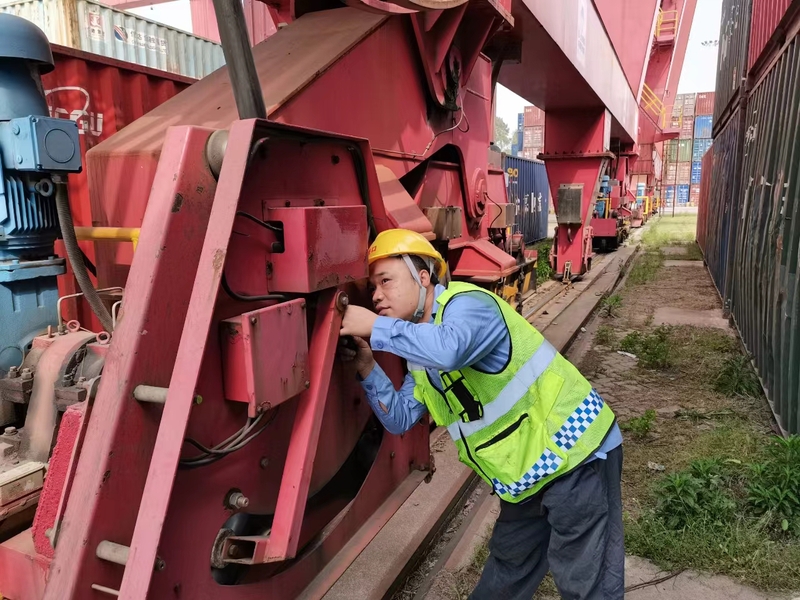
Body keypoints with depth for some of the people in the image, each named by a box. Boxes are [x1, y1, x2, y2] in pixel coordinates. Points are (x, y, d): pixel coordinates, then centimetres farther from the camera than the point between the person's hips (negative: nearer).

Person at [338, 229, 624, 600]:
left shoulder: (466, 303, -21)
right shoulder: (421, 351, 7)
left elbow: (449, 349, -43)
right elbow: (401, 418, 5)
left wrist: (375, 328, -32)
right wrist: (367, 367, -7)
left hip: (575, 450, -9)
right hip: (527, 472, 9)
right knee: (508, 565, 26)